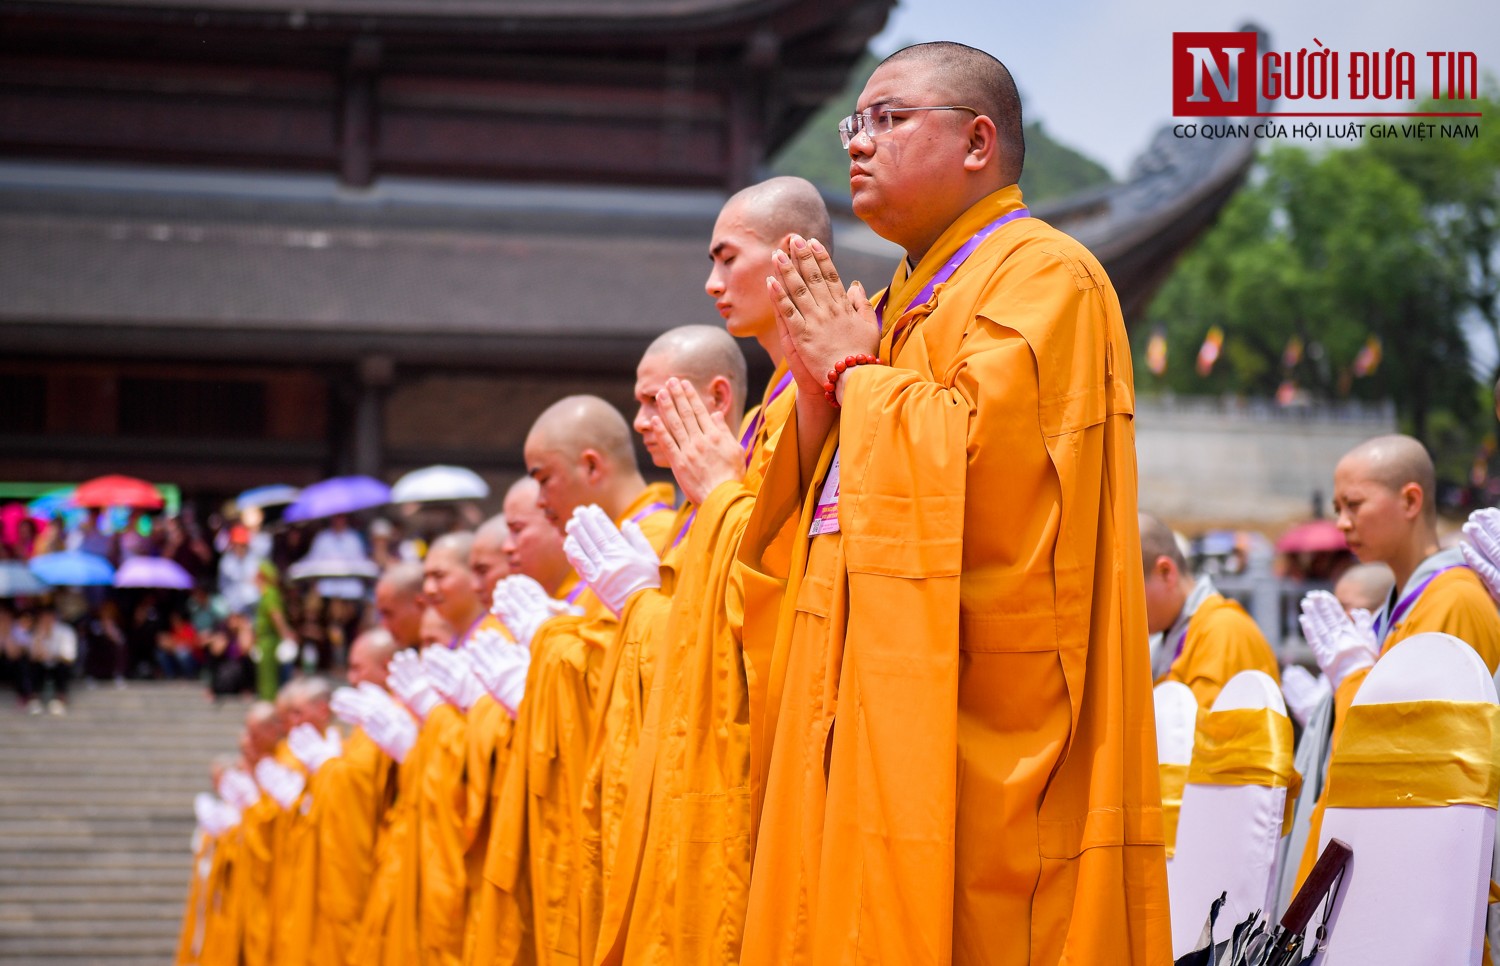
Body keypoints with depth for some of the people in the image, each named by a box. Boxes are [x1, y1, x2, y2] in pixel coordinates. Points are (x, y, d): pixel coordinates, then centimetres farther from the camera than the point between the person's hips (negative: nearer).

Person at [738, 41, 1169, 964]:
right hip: (880, 716, 9)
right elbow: (815, 524, 21)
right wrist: (818, 394, 4)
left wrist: (855, 371, -5)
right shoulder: (904, 303, 22)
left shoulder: (1044, 276, -5)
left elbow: (984, 451, -21)